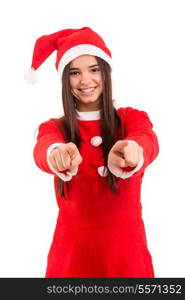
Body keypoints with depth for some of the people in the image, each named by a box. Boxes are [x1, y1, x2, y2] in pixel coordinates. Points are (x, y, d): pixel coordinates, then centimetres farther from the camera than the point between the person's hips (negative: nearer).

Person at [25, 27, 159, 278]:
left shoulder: (132, 118, -3)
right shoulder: (53, 127, -1)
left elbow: (147, 141, -26)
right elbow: (43, 150, -25)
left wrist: (130, 153, -51)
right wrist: (57, 154, -49)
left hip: (126, 249, 0)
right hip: (72, 251, 1)